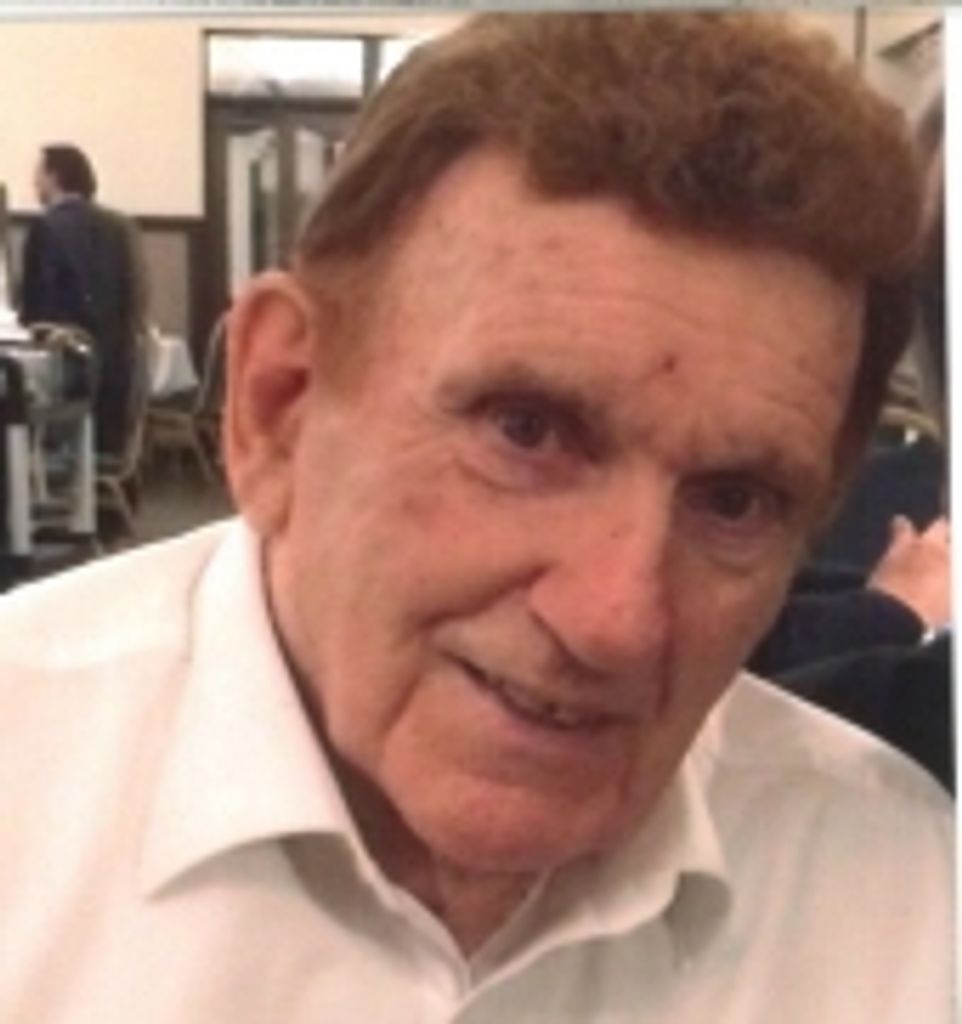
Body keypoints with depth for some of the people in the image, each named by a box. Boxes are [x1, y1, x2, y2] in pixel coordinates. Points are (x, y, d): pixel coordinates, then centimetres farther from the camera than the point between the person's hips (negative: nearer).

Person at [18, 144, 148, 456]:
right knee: (107, 450, 10)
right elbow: (136, 294, 11)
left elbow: (36, 298, -13)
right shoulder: (120, 226, 10)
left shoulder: (47, 227, -10)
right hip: (115, 357, 7)